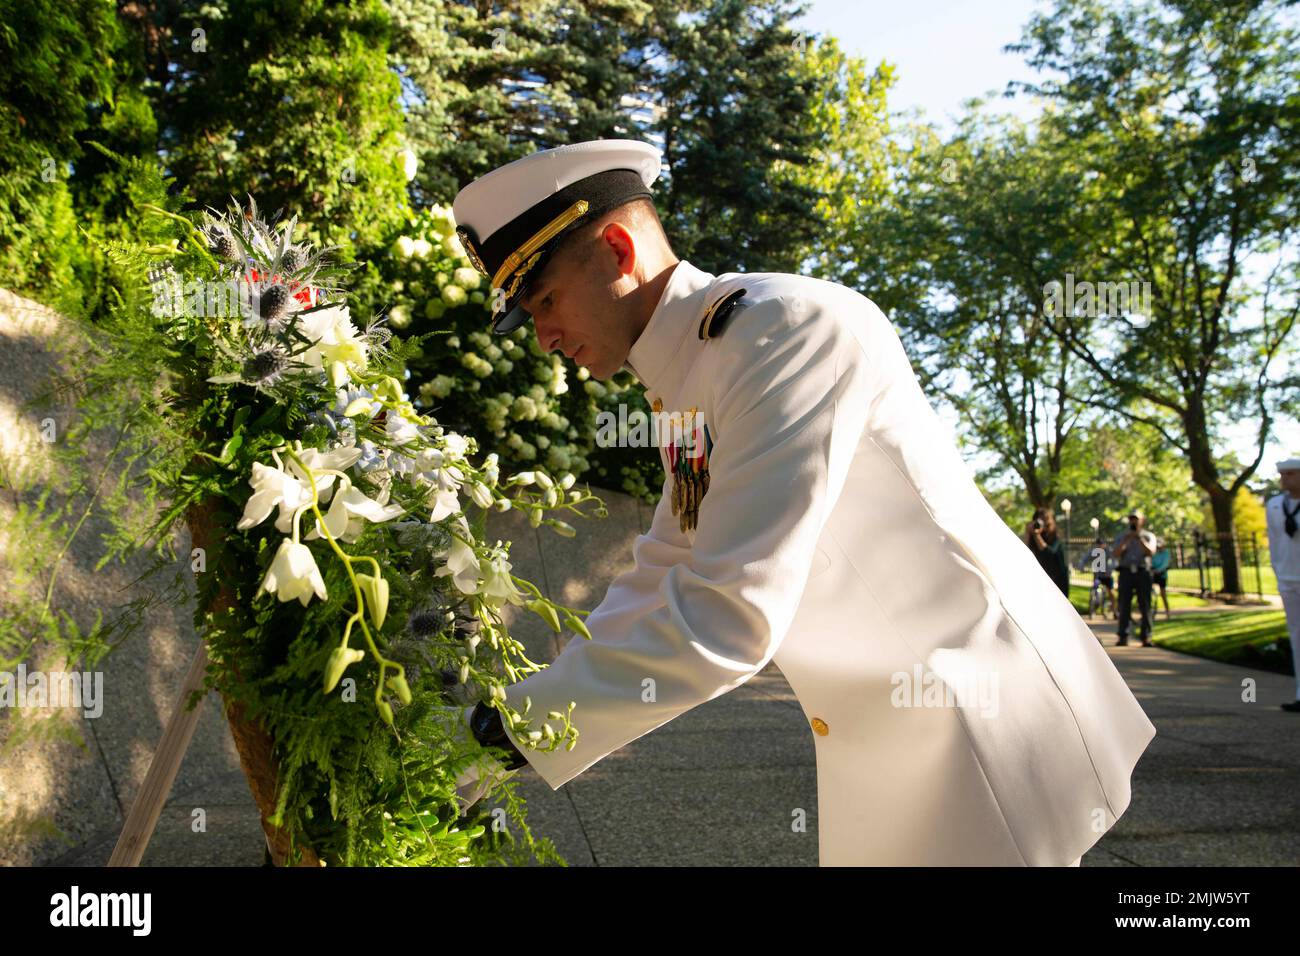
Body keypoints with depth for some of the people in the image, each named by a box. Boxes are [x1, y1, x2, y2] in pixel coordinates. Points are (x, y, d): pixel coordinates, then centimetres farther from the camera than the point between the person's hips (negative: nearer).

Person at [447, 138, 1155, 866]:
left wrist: (519, 729, -20)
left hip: (986, 724, -7)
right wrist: (516, 718, 5)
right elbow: (660, 579, 13)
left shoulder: (792, 327, -24)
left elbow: (724, 619, -30)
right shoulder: (682, 393, 4)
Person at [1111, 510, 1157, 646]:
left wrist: (1140, 538, -15)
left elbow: (1150, 552, -7)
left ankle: (1146, 637, 0)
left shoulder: (1148, 536, 12)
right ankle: (1123, 637, -2)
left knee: (1145, 606, -3)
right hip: (1126, 572, 1)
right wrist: (1127, 540, -10)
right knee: (1124, 605, -3)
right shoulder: (1121, 536, 15)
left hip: (1143, 572, -1)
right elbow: (1115, 553, -1)